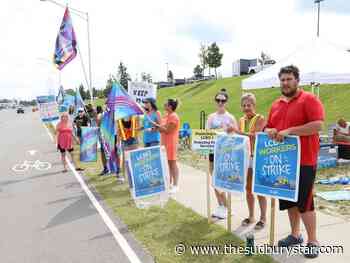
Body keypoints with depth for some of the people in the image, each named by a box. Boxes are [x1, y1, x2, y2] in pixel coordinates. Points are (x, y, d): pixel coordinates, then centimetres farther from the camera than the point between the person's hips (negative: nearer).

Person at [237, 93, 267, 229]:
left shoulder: (260, 119, -8)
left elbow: (255, 135, -25)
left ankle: (263, 218, 11)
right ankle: (251, 216, 24)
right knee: (248, 189, 11)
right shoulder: (241, 120, 11)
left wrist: (238, 131, -34)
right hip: (245, 156, 6)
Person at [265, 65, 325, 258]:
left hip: (304, 161, -7)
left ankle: (312, 241, 15)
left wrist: (289, 131, -23)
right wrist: (270, 131, -6)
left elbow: (318, 125, -19)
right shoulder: (276, 105, 13)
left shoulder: (309, 100, -8)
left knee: (304, 201, -1)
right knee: (289, 199, 15)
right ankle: (295, 235, 31)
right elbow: (268, 127, 19)